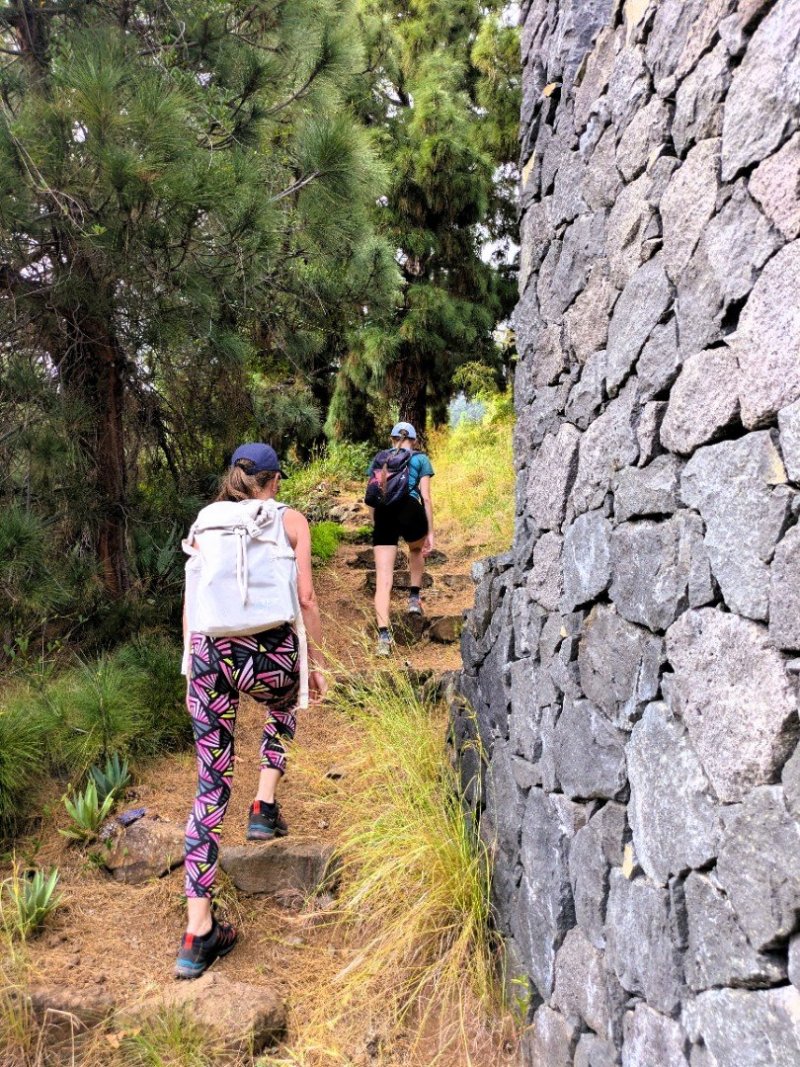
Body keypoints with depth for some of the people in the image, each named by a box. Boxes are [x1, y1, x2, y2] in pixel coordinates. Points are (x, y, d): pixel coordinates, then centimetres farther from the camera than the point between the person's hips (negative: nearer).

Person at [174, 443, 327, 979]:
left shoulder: (204, 524, 16)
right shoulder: (290, 521, 8)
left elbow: (190, 606, 15)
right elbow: (306, 599, 1)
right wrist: (317, 664, 11)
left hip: (210, 652, 2)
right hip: (270, 649, -2)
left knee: (211, 786, 9)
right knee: (284, 708, 37)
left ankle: (198, 933, 9)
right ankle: (264, 809, 30)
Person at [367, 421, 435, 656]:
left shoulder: (379, 458, 23)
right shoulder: (420, 459, 15)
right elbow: (425, 497, 7)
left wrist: (378, 525, 26)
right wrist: (430, 532, 10)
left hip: (384, 514, 2)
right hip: (410, 511, -1)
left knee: (383, 580, -1)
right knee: (417, 549, 35)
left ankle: (383, 636, -10)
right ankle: (414, 597, 28)